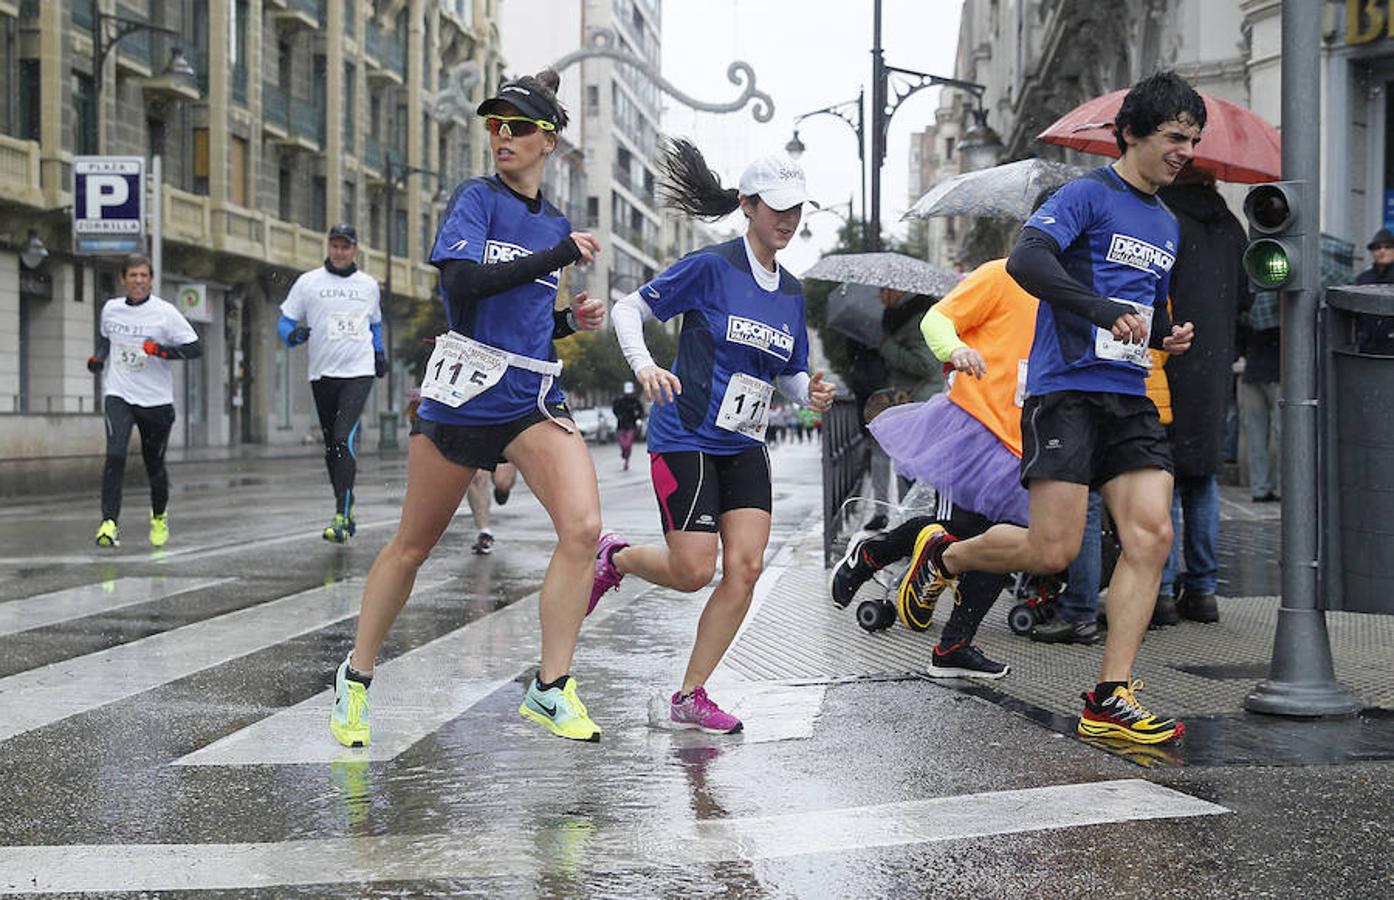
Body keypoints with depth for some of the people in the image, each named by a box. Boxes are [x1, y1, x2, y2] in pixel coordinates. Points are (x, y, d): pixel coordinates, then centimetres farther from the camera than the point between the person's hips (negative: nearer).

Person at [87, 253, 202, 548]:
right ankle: (109, 523, -22)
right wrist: (98, 358, 7)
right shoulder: (110, 308, 5)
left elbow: (195, 348, -9)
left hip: (156, 399, -1)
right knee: (115, 455, -21)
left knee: (154, 464, 10)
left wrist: (162, 351, -23)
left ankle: (159, 517, 38)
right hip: (118, 395, 1)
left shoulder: (165, 312, -7)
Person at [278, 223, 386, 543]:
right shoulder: (308, 282, 5)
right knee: (331, 446, 9)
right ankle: (346, 509, 24)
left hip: (359, 372, -2)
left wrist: (379, 351, 12)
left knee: (344, 438, -18)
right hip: (322, 373, 2)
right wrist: (295, 334, -17)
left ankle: (340, 518, -22)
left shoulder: (369, 285, 12)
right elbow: (285, 323, 6)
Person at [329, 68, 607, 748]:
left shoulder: (556, 224, 14)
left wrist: (571, 320, 5)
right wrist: (557, 257, -18)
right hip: (461, 394, -4)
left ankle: (549, 689, -9)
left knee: (583, 526, -19)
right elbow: (461, 282, -21)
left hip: (533, 399, 4)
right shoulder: (477, 199, -2)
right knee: (413, 546, 10)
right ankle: (356, 675, 30)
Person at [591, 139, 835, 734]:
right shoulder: (711, 267, -9)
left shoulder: (791, 292, 11)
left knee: (745, 566, -6)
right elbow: (629, 309, -5)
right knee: (693, 572, -10)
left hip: (744, 447, 6)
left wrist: (811, 393, -4)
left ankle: (691, 695, 6)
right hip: (684, 439, -6)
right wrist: (644, 365, -22)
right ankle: (614, 557, 24)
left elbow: (789, 374, 19)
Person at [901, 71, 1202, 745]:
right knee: (1052, 550, -11)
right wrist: (1106, 312, -27)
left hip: (1130, 399, 8)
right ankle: (943, 555, 20)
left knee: (1151, 534, -7)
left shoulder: (1167, 225, 22)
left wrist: (1168, 334, 12)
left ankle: (1109, 701, -3)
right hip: (1066, 390, -7)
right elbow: (1026, 260, -20)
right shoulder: (1089, 195, -4)